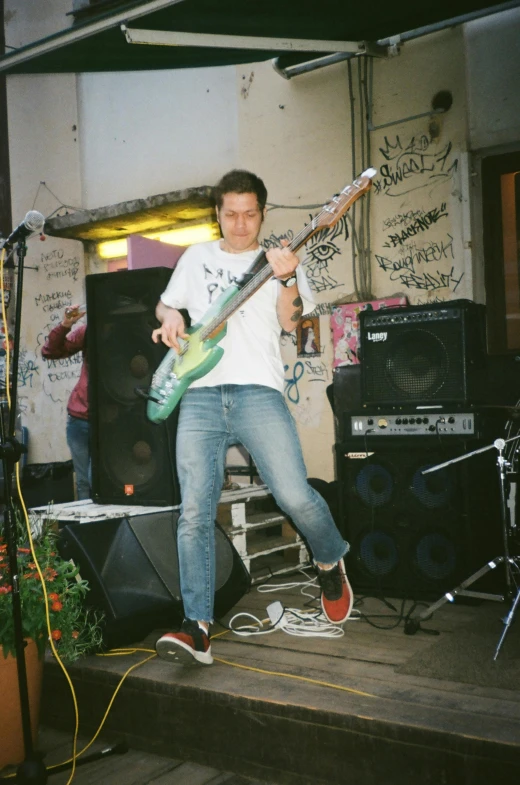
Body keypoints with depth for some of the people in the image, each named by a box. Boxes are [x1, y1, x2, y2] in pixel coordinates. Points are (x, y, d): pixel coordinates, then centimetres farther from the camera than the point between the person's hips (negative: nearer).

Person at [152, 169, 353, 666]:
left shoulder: (279, 261, 13)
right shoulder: (196, 257, 22)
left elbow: (290, 322, 0)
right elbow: (164, 304, 29)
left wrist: (287, 280, -19)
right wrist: (170, 318, 6)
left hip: (257, 392, -2)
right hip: (200, 397, 2)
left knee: (295, 496, -14)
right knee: (194, 511, -8)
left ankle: (330, 562, 18)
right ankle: (197, 629, -3)